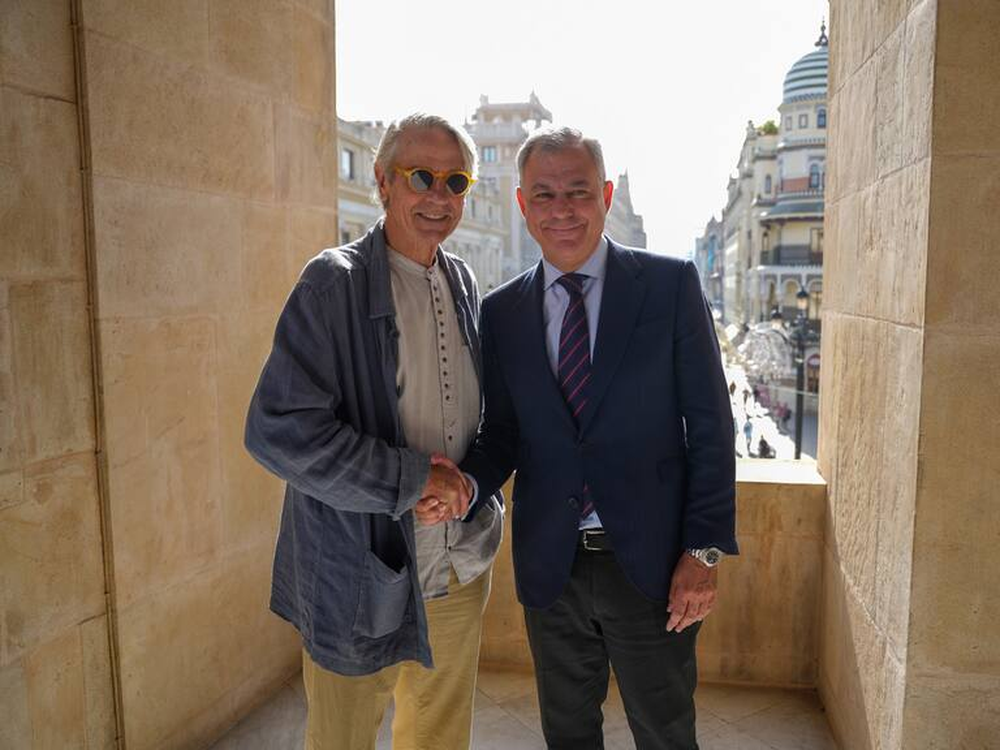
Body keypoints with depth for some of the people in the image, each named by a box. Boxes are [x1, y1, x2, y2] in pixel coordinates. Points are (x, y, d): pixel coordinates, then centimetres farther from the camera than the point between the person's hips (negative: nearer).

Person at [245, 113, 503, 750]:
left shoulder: (464, 284, 6)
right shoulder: (334, 283, -13)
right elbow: (277, 429, -20)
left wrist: (466, 480, -7)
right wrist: (415, 481, -20)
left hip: (462, 568, 6)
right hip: (359, 575, -5)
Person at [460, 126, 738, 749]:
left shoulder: (671, 284, -5)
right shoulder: (501, 312, 3)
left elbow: (710, 423, -6)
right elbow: (502, 434, 5)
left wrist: (705, 550, -10)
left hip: (650, 561, -2)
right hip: (550, 568, 3)